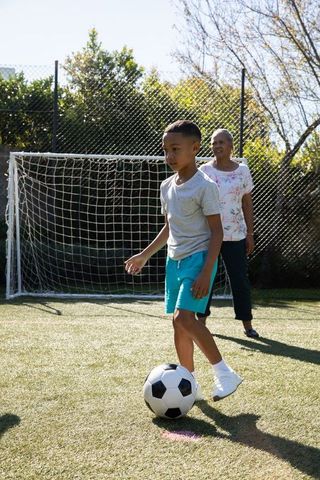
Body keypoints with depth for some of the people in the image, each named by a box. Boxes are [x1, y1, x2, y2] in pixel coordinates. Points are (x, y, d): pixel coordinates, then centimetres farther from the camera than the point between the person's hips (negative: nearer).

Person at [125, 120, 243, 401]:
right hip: (174, 259, 8)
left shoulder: (204, 186, -12)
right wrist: (145, 255, 23)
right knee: (179, 322, 7)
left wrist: (206, 272, -20)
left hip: (198, 258, -8)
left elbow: (216, 231, -13)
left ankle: (224, 373, -9)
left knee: (184, 317, -20)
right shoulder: (167, 187, 10)